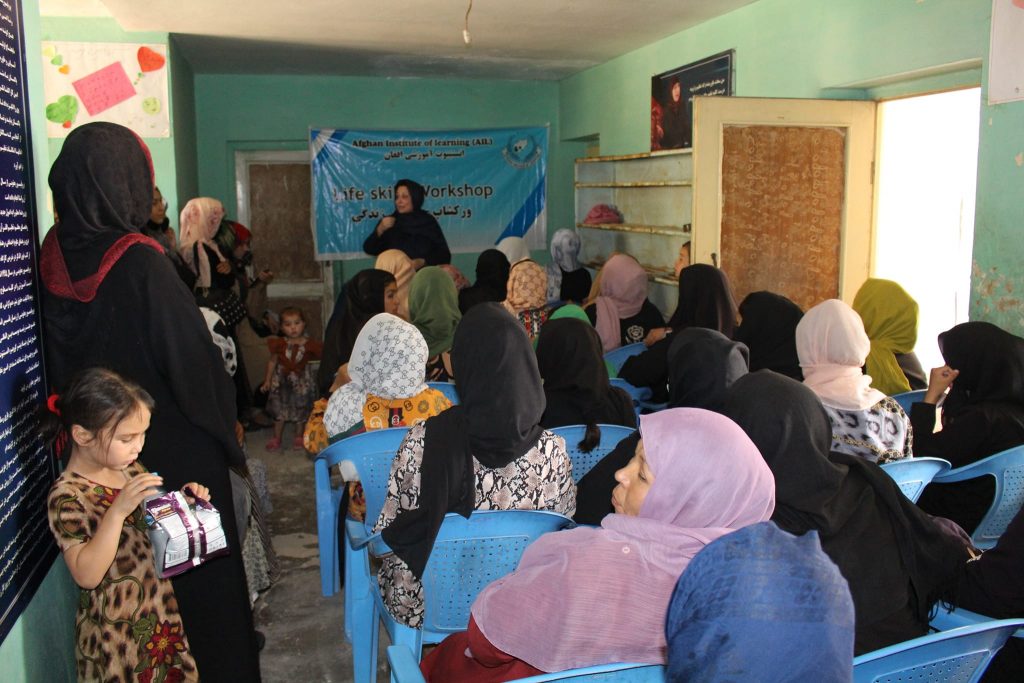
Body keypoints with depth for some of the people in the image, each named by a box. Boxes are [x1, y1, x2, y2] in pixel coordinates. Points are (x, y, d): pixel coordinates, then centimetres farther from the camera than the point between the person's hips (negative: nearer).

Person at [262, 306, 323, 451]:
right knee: (279, 410, 9)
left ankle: (299, 437, 30)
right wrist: (267, 381, 4)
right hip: (282, 380, 1)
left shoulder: (309, 345, -11)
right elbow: (272, 361, 3)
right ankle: (276, 438, 24)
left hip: (302, 381, 0)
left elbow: (319, 356, -2)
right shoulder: (279, 344, -7)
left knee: (301, 410, 12)